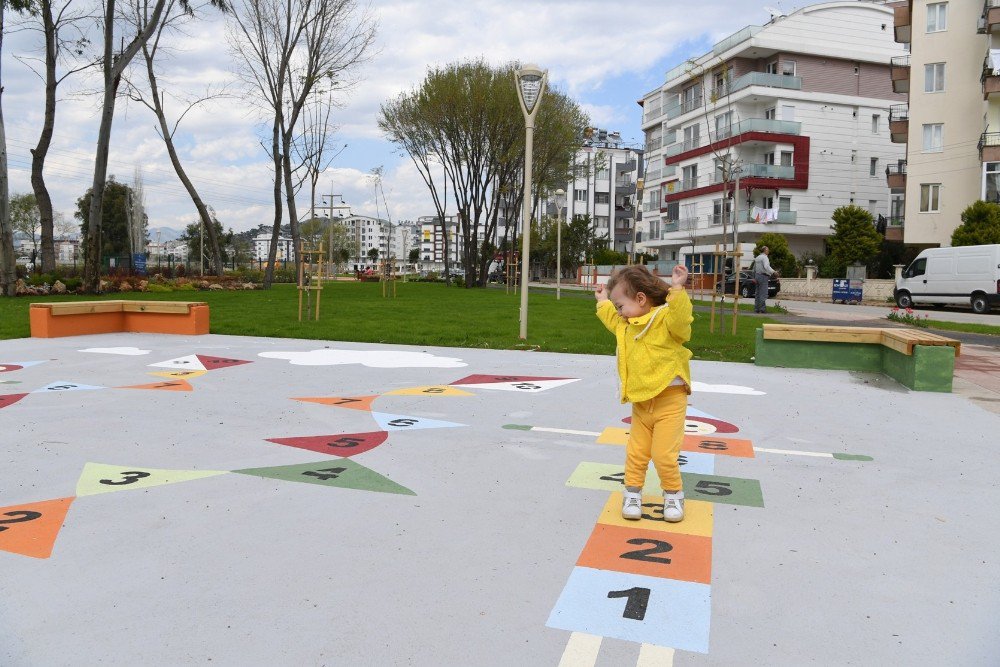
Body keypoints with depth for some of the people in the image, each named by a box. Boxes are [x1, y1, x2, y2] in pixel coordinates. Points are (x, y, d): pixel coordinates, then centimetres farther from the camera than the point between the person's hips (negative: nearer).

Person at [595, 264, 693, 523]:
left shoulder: (665, 319, -14)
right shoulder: (627, 325, 12)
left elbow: (680, 318, -36)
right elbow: (613, 321, 34)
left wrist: (677, 289, -43)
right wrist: (603, 301, 35)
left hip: (669, 401, -7)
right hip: (640, 402, 7)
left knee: (664, 455, -6)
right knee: (635, 453, 9)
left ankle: (674, 494, 16)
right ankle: (633, 493, 25)